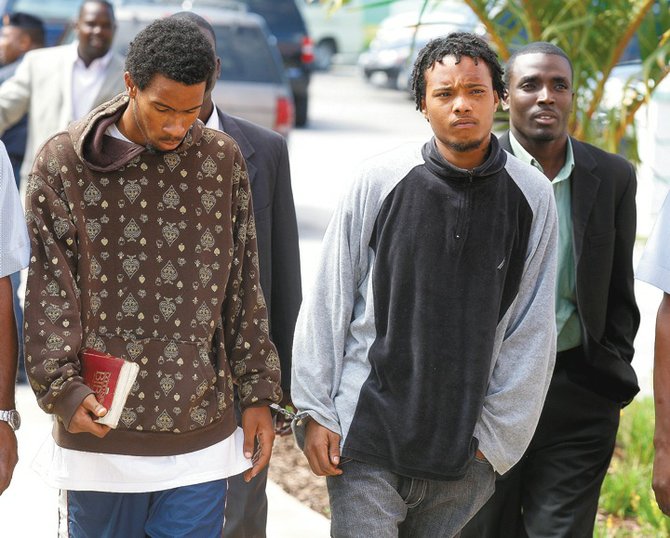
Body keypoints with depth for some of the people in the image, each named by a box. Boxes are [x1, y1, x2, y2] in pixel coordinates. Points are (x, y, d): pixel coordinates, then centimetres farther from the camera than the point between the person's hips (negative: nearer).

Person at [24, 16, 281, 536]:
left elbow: (243, 287, 8)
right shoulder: (63, 163, -4)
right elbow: (49, 291, -5)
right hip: (98, 432, -1)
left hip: (200, 433, 2)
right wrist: (63, 389, -15)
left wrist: (258, 392, 7)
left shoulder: (223, 158, 4)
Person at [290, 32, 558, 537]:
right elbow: (327, 302, 0)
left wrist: (495, 436, 0)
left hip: (466, 455, 2)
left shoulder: (532, 197, 0)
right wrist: (314, 410, -2)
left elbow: (531, 334, 2)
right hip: (367, 435, -1)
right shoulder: (380, 180, -4)